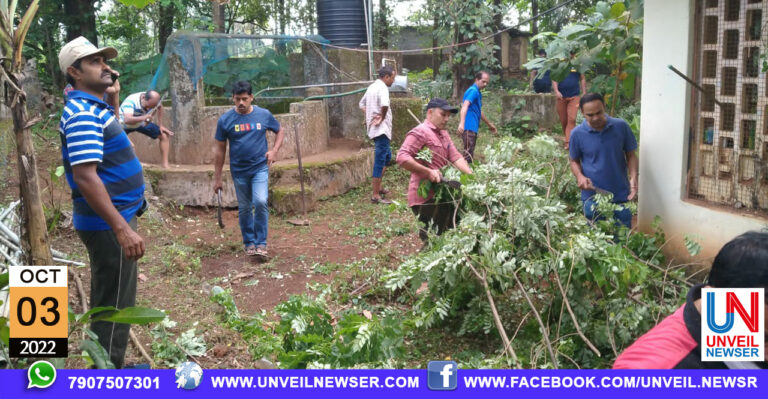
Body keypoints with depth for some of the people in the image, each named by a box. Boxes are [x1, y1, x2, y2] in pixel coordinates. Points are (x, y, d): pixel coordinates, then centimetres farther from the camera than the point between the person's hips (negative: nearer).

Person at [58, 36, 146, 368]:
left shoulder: (95, 108, 12)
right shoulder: (82, 114, -20)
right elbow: (86, 177, -29)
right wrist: (122, 228, -32)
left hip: (112, 219, 11)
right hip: (108, 224, -11)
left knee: (108, 300, 19)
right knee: (115, 304, -3)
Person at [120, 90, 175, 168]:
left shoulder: (153, 100, -22)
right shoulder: (130, 101, -39)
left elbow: (159, 107, 4)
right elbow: (127, 120, -57)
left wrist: (160, 126, 1)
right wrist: (143, 118, -73)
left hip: (141, 123, 5)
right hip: (124, 125, -4)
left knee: (164, 135, -5)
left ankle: (165, 166, -1)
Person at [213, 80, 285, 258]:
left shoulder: (264, 115, -4)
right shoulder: (225, 120, -5)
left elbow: (280, 131, 13)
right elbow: (220, 149, 1)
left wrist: (274, 151, -5)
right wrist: (217, 177, 2)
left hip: (260, 168, -1)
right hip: (239, 171, 1)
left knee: (260, 202, -17)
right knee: (244, 208, 11)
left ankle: (261, 243, -5)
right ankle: (249, 242, 28)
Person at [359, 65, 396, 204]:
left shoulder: (372, 87, 14)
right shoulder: (382, 88, -15)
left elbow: (362, 103, 27)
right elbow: (384, 104, -35)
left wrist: (369, 115, 11)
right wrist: (382, 118, -18)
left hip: (374, 129, 10)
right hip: (381, 129, -10)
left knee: (387, 156, 23)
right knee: (380, 161, -7)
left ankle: (378, 187, 29)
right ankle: (375, 195, -4)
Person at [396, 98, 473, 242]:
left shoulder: (443, 133, 17)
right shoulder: (420, 132, -12)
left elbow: (455, 157, 7)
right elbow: (402, 157, -23)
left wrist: (471, 175, -10)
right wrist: (428, 171, -26)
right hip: (425, 198, -9)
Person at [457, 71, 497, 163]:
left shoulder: (478, 93, 20)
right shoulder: (473, 91, -10)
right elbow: (465, 106, -25)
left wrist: (489, 124, 42)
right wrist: (461, 123, -40)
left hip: (473, 128, 10)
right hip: (469, 127, -10)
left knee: (470, 153, 12)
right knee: (468, 153, -13)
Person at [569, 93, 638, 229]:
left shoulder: (621, 126, -6)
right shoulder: (577, 134, -7)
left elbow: (631, 155, 3)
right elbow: (574, 161, 6)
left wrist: (633, 177, -13)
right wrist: (579, 176, -14)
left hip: (621, 196, 0)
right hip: (592, 197, 0)